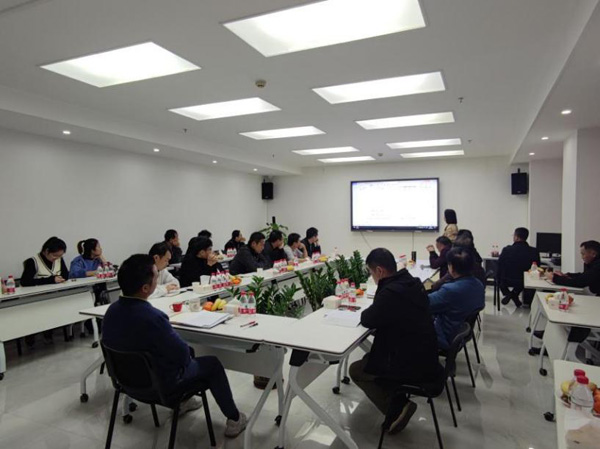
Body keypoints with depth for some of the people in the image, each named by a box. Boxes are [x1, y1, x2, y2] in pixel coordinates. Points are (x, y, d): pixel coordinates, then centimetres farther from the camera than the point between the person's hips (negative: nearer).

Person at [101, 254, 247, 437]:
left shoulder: (112, 309, -12)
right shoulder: (152, 317, -37)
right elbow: (183, 354, -25)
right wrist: (187, 354, -3)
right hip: (160, 384, -7)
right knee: (213, 363, 14)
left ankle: (182, 400, 47)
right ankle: (234, 419, 26)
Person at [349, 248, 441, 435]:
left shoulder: (391, 292, -28)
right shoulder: (412, 282, 0)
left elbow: (368, 320, -13)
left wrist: (367, 311, 7)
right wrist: (377, 307, 3)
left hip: (411, 365, -9)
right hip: (424, 356, 9)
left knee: (355, 370, 11)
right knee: (369, 358, 26)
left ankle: (397, 407, 2)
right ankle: (398, 401, 22)